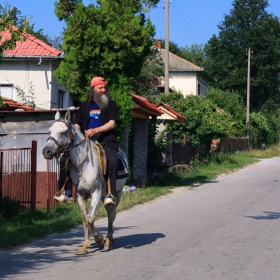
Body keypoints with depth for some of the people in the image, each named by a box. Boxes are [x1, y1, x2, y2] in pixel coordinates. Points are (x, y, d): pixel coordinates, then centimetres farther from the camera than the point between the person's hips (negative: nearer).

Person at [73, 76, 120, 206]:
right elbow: (76, 125, 18)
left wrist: (95, 130, -16)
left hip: (106, 141, -3)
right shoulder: (84, 106, 20)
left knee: (113, 160, -33)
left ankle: (110, 194, -36)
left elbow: (111, 124, -1)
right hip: (86, 142, 3)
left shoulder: (111, 104, 12)